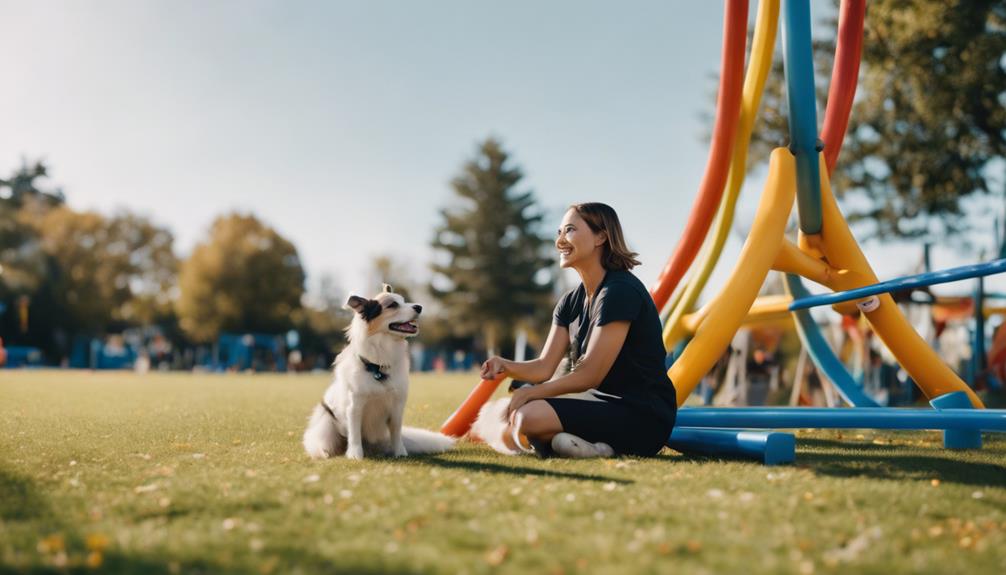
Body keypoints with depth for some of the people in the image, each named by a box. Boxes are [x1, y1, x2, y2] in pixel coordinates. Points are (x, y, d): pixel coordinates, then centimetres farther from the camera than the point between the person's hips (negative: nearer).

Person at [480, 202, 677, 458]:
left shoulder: (621, 291, -17)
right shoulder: (571, 302, 11)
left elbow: (590, 375, -18)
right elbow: (544, 368, 4)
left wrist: (529, 393, -9)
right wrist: (505, 366, -17)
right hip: (605, 407, 10)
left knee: (530, 416, -28)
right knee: (509, 434, 4)